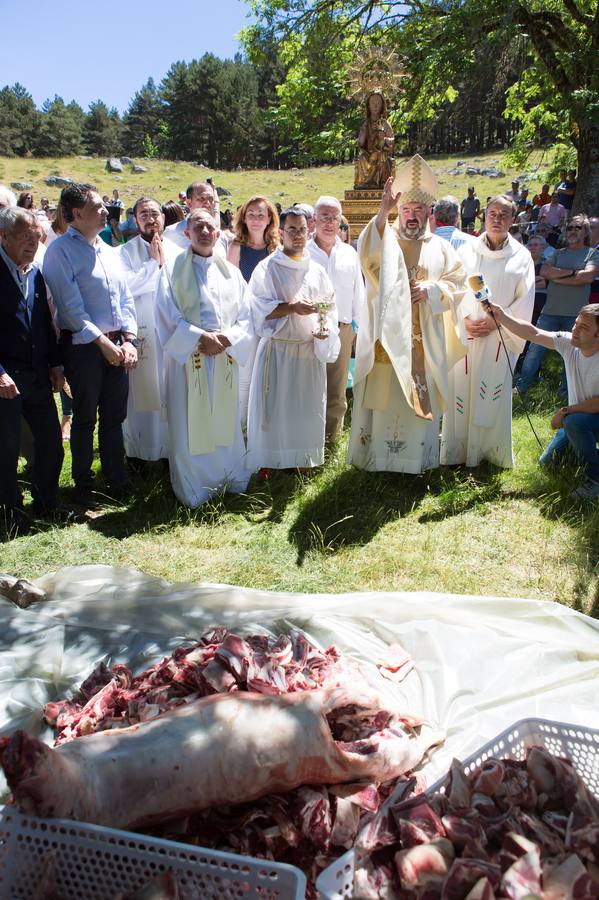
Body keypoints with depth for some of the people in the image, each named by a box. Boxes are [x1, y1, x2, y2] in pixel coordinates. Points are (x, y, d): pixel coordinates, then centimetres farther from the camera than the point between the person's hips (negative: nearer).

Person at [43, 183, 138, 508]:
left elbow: (126, 298, 12)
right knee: (85, 419, 6)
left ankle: (116, 480, 27)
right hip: (83, 347, -6)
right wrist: (103, 343, -15)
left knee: (114, 417, 13)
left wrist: (127, 341, 1)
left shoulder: (107, 250, 13)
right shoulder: (61, 251, -8)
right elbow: (72, 307, -14)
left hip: (117, 346, 6)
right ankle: (83, 486, 21)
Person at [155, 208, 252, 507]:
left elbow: (244, 317, 7)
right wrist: (201, 337, -17)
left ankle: (231, 482, 26)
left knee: (225, 424, 12)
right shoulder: (173, 270, -1)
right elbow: (167, 317, -7)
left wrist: (226, 338, -11)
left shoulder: (230, 271, 11)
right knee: (190, 428, 1)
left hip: (225, 360, 4)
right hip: (188, 360, -3)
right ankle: (193, 494, 14)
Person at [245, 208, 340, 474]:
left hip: (311, 350, 4)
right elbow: (257, 307, -9)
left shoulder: (317, 270, 10)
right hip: (277, 349, -4)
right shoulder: (267, 268, -2)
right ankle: (268, 462, 9)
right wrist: (292, 307, -20)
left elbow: (330, 307, 11)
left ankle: (302, 460, 20)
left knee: (307, 407, 8)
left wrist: (326, 327, -10)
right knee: (275, 407, -1)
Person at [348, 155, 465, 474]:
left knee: (419, 400, 5)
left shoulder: (440, 248, 11)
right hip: (386, 336, -2)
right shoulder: (385, 240, 4)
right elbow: (367, 254, -20)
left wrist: (432, 289, -10)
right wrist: (383, 212, -32)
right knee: (381, 397, 1)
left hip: (424, 342, 2)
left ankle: (416, 458, 18)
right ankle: (374, 455, 13)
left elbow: (457, 283, 11)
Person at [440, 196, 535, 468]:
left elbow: (525, 300, 2)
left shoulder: (521, 256, 5)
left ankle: (493, 451, 13)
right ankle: (457, 450, 12)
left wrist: (495, 322, -9)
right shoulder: (466, 251, 6)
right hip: (465, 335, 1)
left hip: (501, 338, 0)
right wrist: (466, 319, -11)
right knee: (461, 392, 2)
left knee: (496, 394, 1)